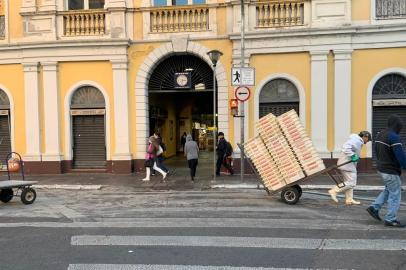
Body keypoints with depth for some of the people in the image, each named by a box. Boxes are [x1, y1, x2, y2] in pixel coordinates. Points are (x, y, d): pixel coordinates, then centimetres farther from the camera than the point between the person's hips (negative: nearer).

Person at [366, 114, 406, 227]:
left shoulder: (380, 135, 9)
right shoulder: (394, 137, -20)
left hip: (381, 168, 9)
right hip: (391, 171, -9)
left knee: (389, 190, 22)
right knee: (395, 194, 2)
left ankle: (374, 207, 16)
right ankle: (390, 219, 8)